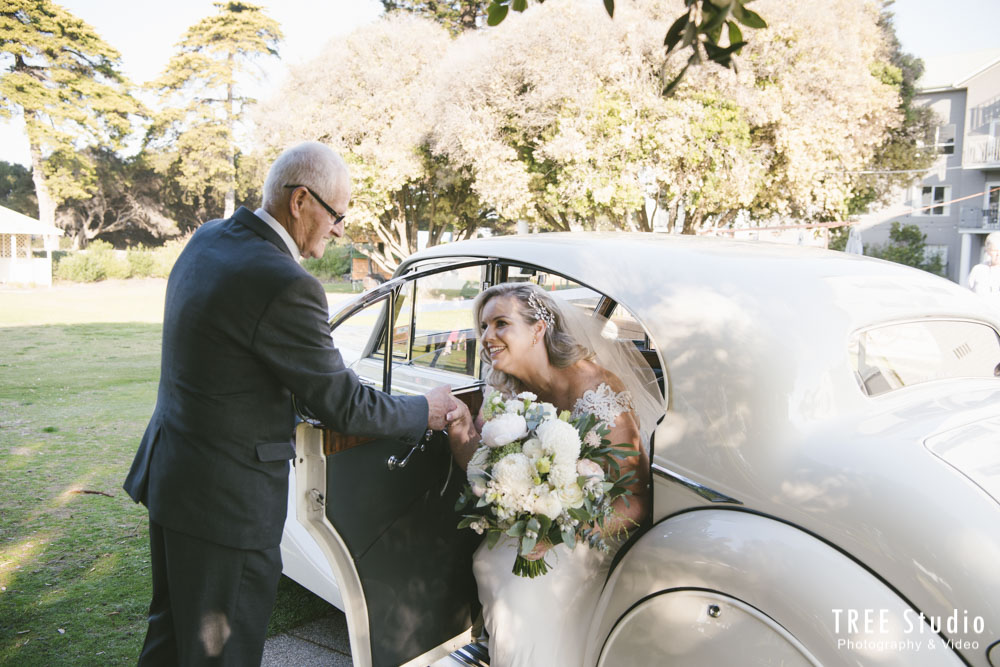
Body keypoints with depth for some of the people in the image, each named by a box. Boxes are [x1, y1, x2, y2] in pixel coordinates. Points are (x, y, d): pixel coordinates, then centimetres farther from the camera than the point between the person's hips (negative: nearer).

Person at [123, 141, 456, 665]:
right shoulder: (285, 286, -27)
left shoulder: (207, 239, 2)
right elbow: (344, 406, -18)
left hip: (168, 472, 9)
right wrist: (426, 411, -3)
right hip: (224, 499, -9)